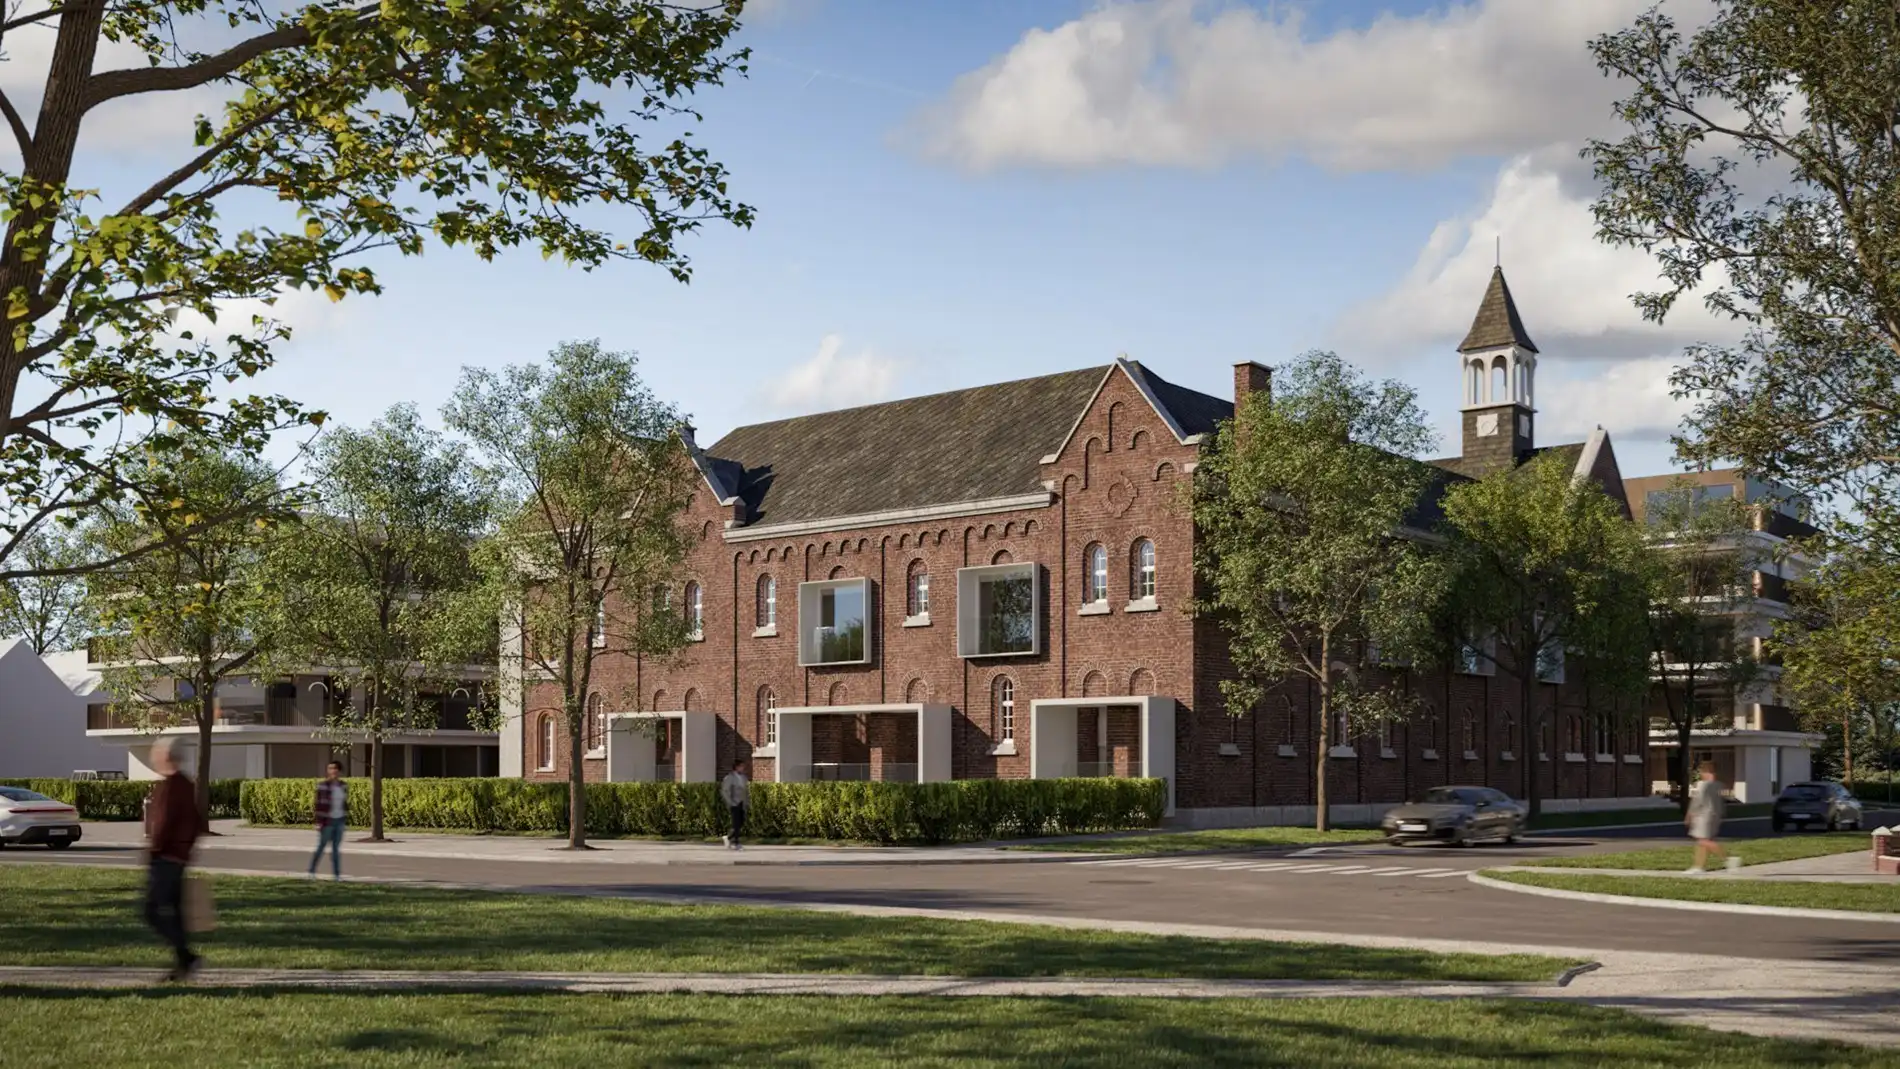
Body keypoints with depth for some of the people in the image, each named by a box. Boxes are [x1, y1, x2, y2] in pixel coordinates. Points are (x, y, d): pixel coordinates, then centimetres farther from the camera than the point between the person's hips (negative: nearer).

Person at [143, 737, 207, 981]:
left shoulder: (167, 786, -16)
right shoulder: (186, 785, 14)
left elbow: (164, 821, -24)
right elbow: (198, 822, 19)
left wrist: (154, 846, -12)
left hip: (164, 858, -10)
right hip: (180, 857, 10)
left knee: (154, 912, -7)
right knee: (172, 912, 12)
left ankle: (185, 956, -14)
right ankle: (181, 963, 12)